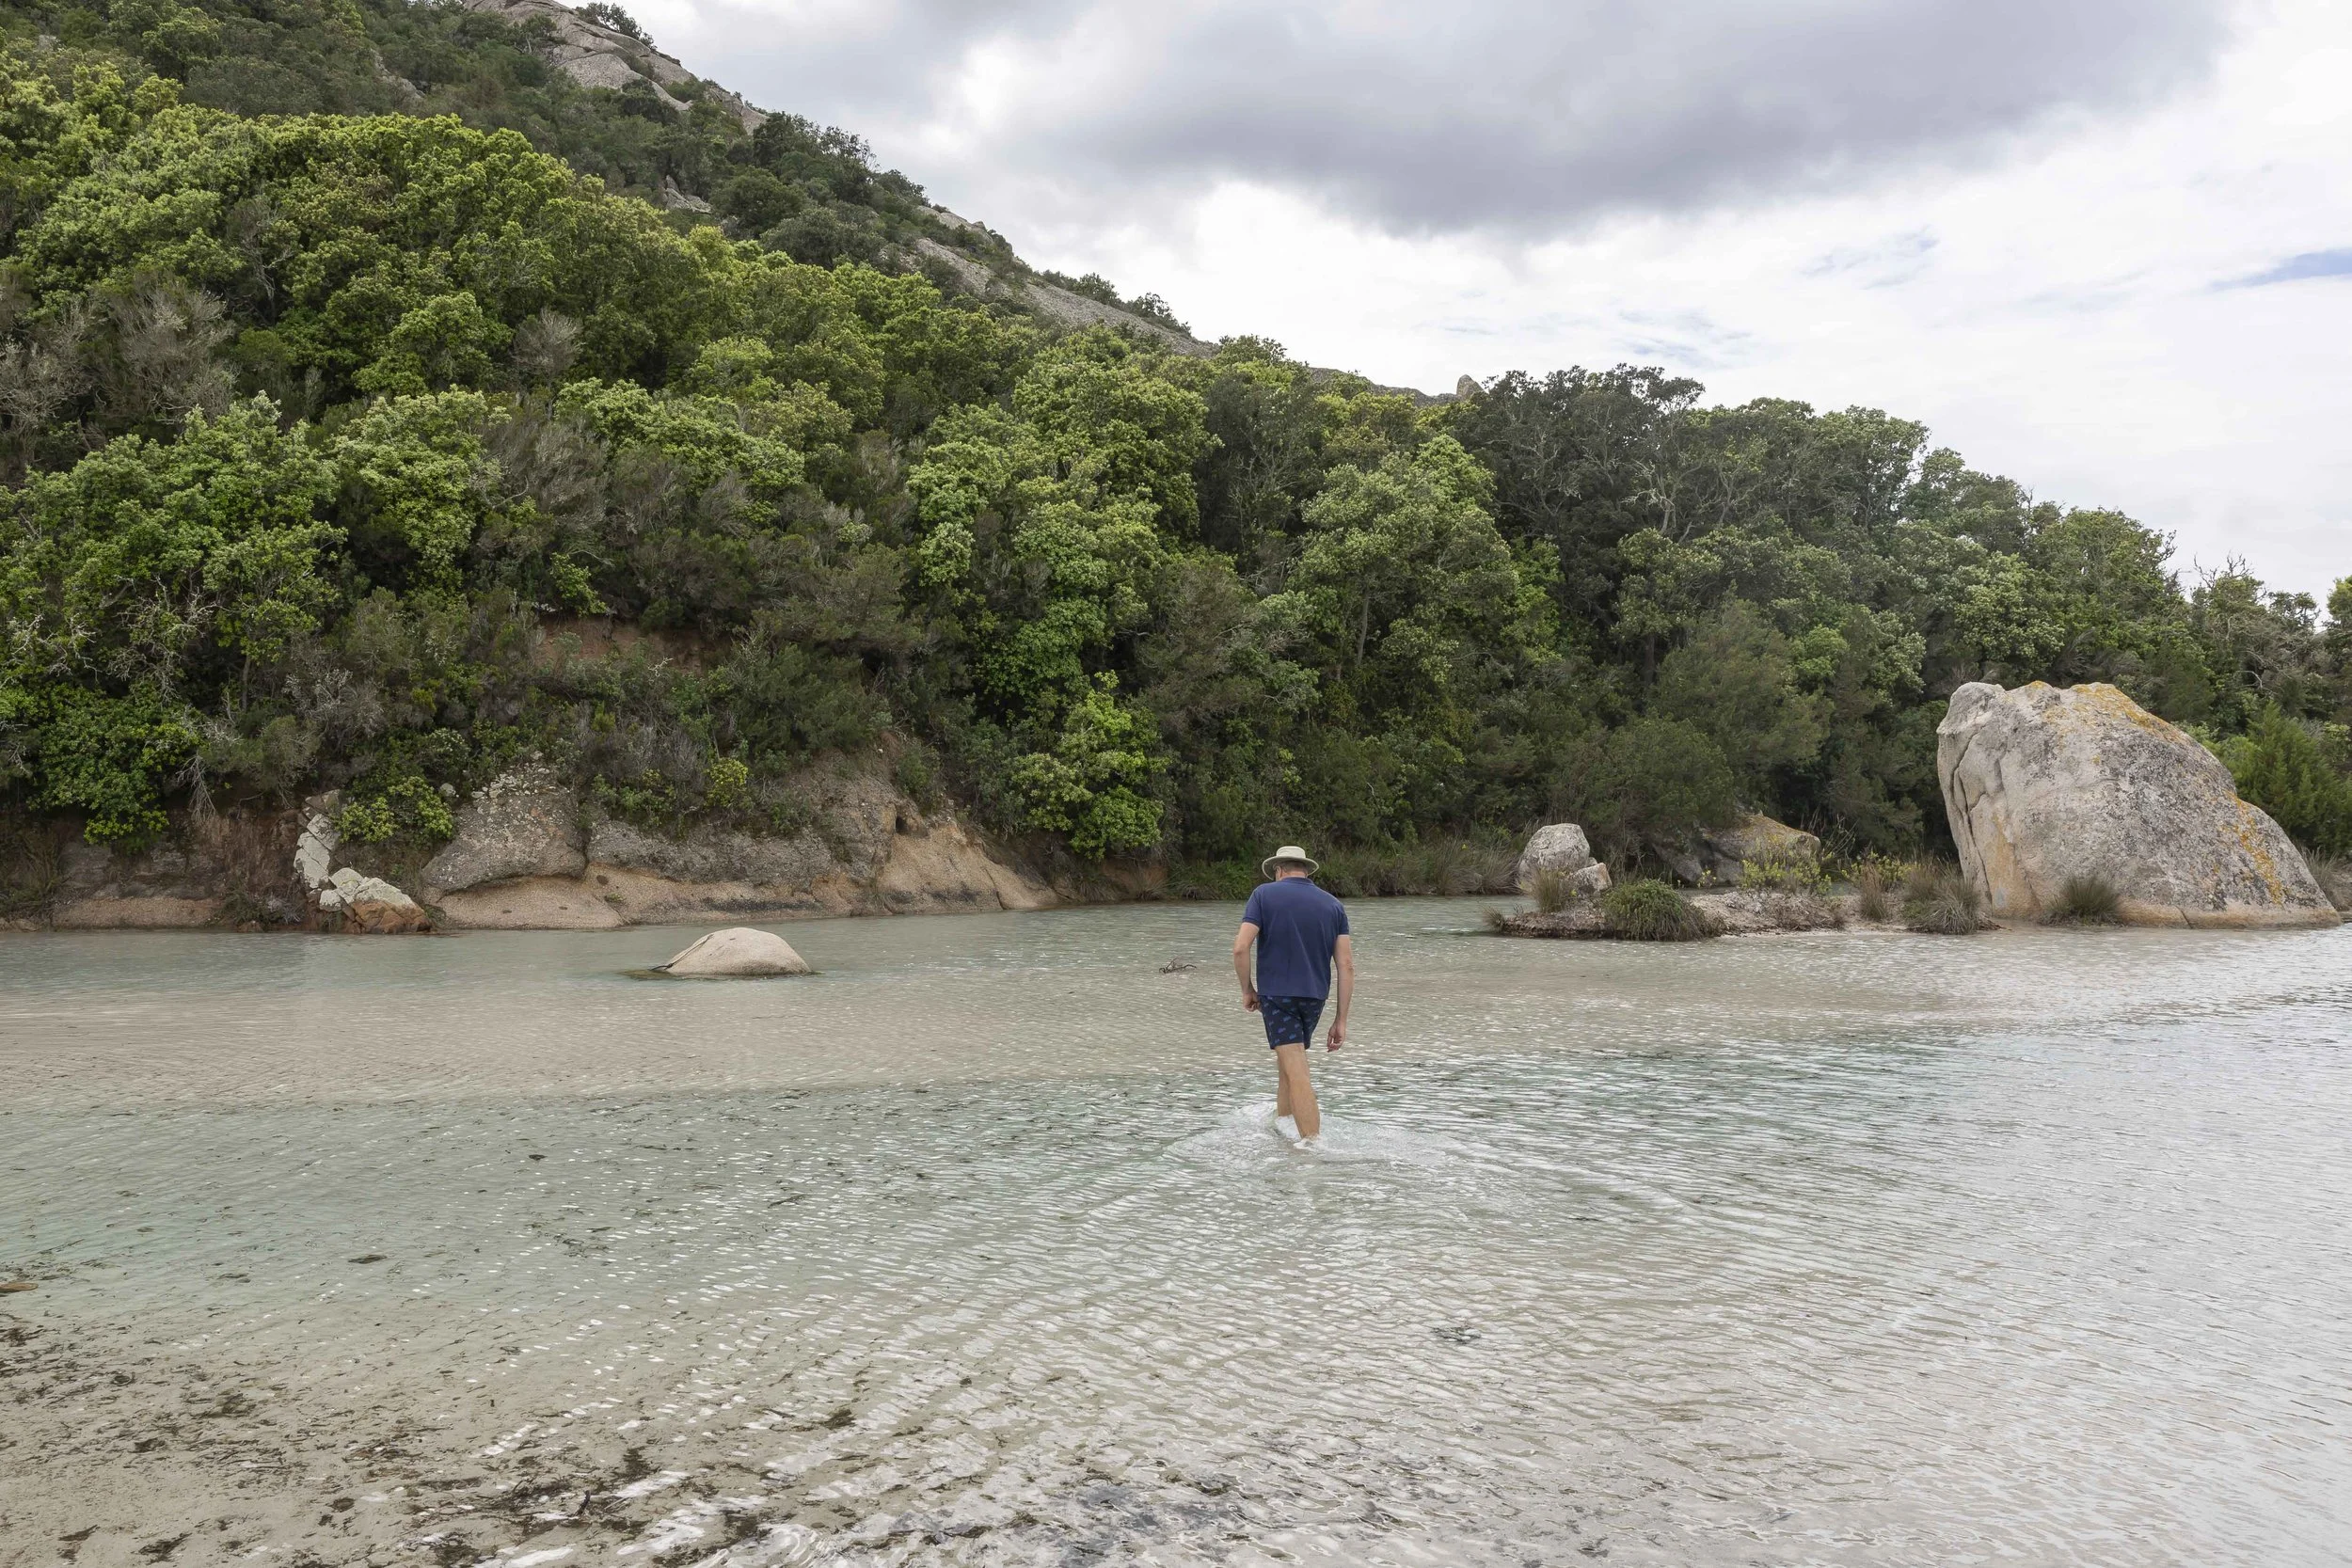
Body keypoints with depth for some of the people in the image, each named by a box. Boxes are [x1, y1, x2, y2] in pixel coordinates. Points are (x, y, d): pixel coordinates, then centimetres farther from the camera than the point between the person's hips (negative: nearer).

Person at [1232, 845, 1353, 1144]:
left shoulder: (1265, 894, -3)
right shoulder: (1333, 905, 6)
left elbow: (1241, 947, -13)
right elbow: (1346, 965, -1)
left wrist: (1247, 990, 2)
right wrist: (1341, 1020, 1)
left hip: (1276, 993, -4)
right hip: (1315, 996, 4)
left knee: (1297, 1072, -8)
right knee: (1289, 1059, 25)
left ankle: (1313, 1142, -16)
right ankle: (1282, 1122, 38)